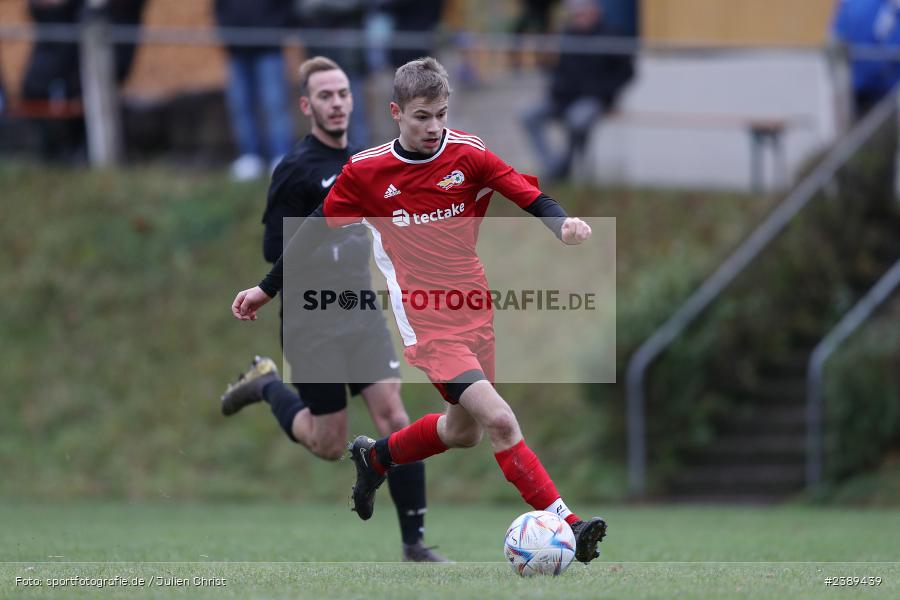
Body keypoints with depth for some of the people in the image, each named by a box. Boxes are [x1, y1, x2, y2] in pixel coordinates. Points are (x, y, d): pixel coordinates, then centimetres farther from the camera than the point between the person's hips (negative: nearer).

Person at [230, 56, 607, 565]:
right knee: (500, 420, -19)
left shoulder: (469, 155, -4)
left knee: (464, 431, 18)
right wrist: (267, 289, 12)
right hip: (427, 325, -4)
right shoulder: (365, 172, -5)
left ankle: (376, 456, 45)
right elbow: (319, 227, 7)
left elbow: (532, 197, -6)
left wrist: (564, 223, -29)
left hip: (475, 310, 4)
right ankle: (566, 524, -18)